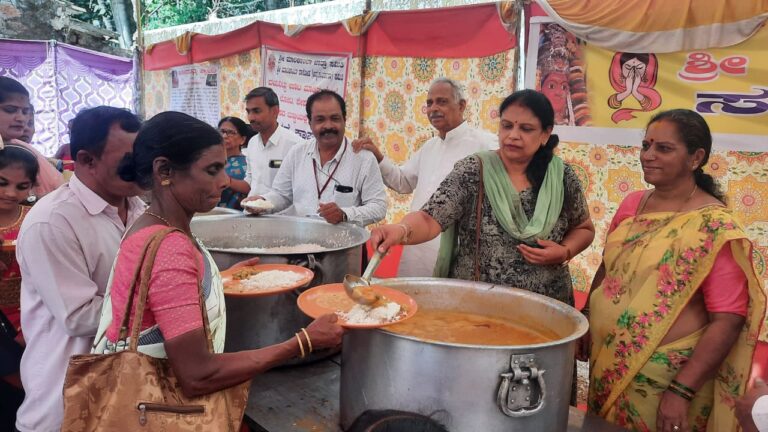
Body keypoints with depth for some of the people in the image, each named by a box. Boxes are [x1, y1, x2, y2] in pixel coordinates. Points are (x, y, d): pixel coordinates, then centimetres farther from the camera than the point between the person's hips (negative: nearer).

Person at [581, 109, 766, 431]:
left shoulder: (716, 227, -17)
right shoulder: (632, 204, 0)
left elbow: (727, 320, -19)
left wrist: (682, 391, -21)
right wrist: (585, 321, 11)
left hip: (666, 375, -6)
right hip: (607, 361, 6)